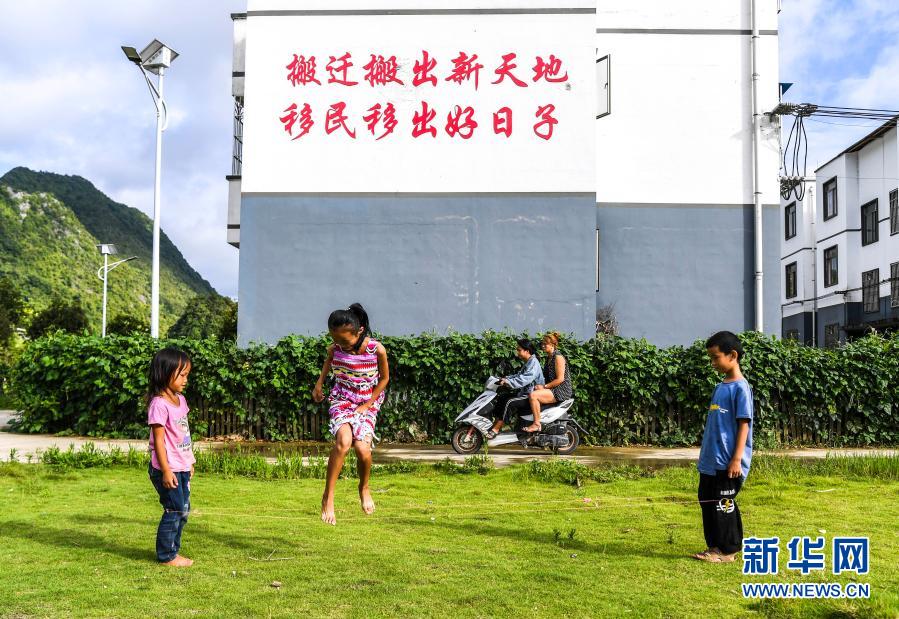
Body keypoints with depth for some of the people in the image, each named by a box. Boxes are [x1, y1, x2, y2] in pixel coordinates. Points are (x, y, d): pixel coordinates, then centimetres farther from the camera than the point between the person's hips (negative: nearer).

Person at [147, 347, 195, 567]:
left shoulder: (180, 400, 9)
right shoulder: (159, 404, -17)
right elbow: (159, 440, -18)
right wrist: (166, 470, -19)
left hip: (182, 468, 9)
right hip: (168, 469, -9)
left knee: (183, 510, 14)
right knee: (174, 510, -3)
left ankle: (172, 551, 26)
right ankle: (166, 555, 11)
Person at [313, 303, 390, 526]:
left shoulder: (377, 350, -18)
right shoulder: (335, 349, -10)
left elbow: (384, 378, -3)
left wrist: (366, 405, -6)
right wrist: (319, 384, 8)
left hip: (367, 404, -1)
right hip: (341, 401, 1)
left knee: (363, 449, -20)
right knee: (343, 440, -28)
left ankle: (364, 488, 14)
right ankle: (328, 497, -16)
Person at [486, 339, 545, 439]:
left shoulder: (533, 363, -18)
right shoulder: (527, 363, 14)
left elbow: (524, 379, -31)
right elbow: (519, 375, 17)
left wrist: (508, 382, -35)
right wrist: (506, 378, 2)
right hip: (523, 392, 11)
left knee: (509, 402, -28)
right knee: (500, 398, 4)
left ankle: (496, 430, -23)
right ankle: (496, 424, 1)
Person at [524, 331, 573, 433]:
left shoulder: (558, 358, -13)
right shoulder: (548, 358, 17)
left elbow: (560, 379, -19)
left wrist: (544, 386, -16)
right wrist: (541, 386, 4)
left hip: (561, 391, -10)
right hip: (553, 390, 10)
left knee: (533, 395, -26)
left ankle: (537, 424, -21)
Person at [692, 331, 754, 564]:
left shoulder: (740, 387, -12)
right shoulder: (720, 387, 13)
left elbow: (744, 424, -15)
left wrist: (737, 459, -18)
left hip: (728, 463, -9)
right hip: (711, 461, 9)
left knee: (724, 504, -1)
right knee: (707, 501, 13)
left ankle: (727, 550, 11)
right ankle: (715, 546, 24)